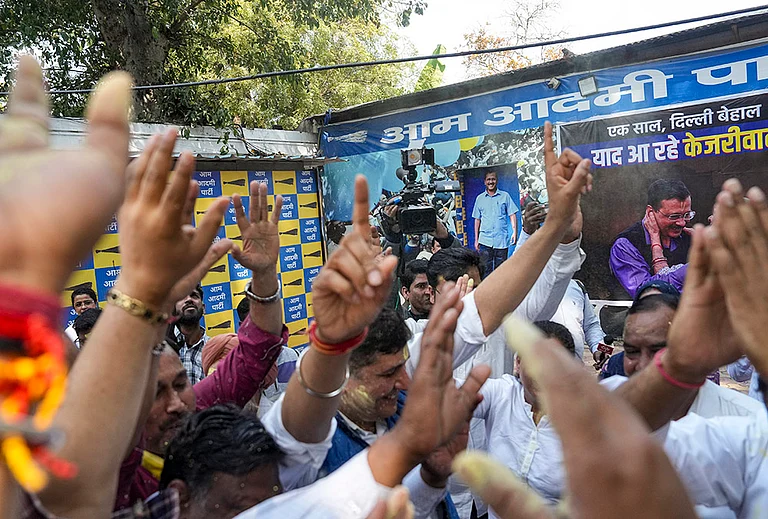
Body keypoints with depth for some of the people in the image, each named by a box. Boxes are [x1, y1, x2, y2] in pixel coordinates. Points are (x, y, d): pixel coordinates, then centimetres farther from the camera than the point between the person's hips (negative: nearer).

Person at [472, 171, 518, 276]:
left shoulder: (505, 196, 8)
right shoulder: (480, 198, 11)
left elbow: (512, 215, 6)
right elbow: (477, 220, 13)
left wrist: (514, 232, -8)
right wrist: (476, 240, 10)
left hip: (502, 240, 0)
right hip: (485, 241, 1)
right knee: (486, 270, -2)